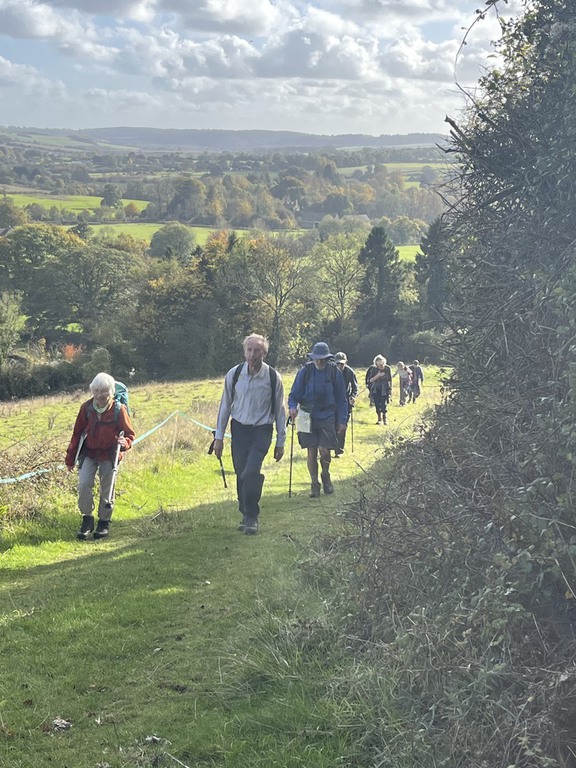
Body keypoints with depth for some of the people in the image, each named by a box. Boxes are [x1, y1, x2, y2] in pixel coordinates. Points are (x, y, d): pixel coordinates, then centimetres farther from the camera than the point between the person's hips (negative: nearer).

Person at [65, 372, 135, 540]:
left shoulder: (119, 409, -12)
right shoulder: (86, 407, -6)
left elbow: (129, 433, -3)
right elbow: (77, 433, 4)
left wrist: (124, 442, -28)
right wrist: (70, 458, 5)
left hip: (109, 455, -1)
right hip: (88, 453, 1)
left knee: (107, 489, 7)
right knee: (84, 484, -13)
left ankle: (104, 522, 25)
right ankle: (87, 519, 5)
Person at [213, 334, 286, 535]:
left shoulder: (273, 377, -7)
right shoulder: (234, 374, -3)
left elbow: (279, 410, 1)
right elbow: (225, 405, 5)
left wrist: (280, 442, 3)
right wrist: (219, 437, 5)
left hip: (262, 430, -3)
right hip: (239, 428, 3)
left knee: (251, 473, -18)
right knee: (241, 475, 6)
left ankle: (251, 518, -3)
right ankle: (246, 516, 23)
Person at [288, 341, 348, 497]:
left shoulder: (334, 372, -1)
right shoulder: (305, 371, -3)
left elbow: (341, 398, 5)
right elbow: (294, 393, 1)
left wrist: (343, 420, 2)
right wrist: (292, 407, -20)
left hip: (327, 416, -1)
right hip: (308, 417, 1)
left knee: (324, 450, -9)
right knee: (311, 452, 2)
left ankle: (325, 476, 21)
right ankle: (314, 484, 17)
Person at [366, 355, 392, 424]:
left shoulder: (387, 368, -4)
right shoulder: (373, 369, -4)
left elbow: (390, 379, 4)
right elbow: (370, 380, -5)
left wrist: (390, 389, 5)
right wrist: (378, 375, -18)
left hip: (384, 389, -1)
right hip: (375, 390, 1)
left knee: (384, 405, -10)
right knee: (377, 405, 4)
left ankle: (385, 419, 4)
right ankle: (379, 419, 16)